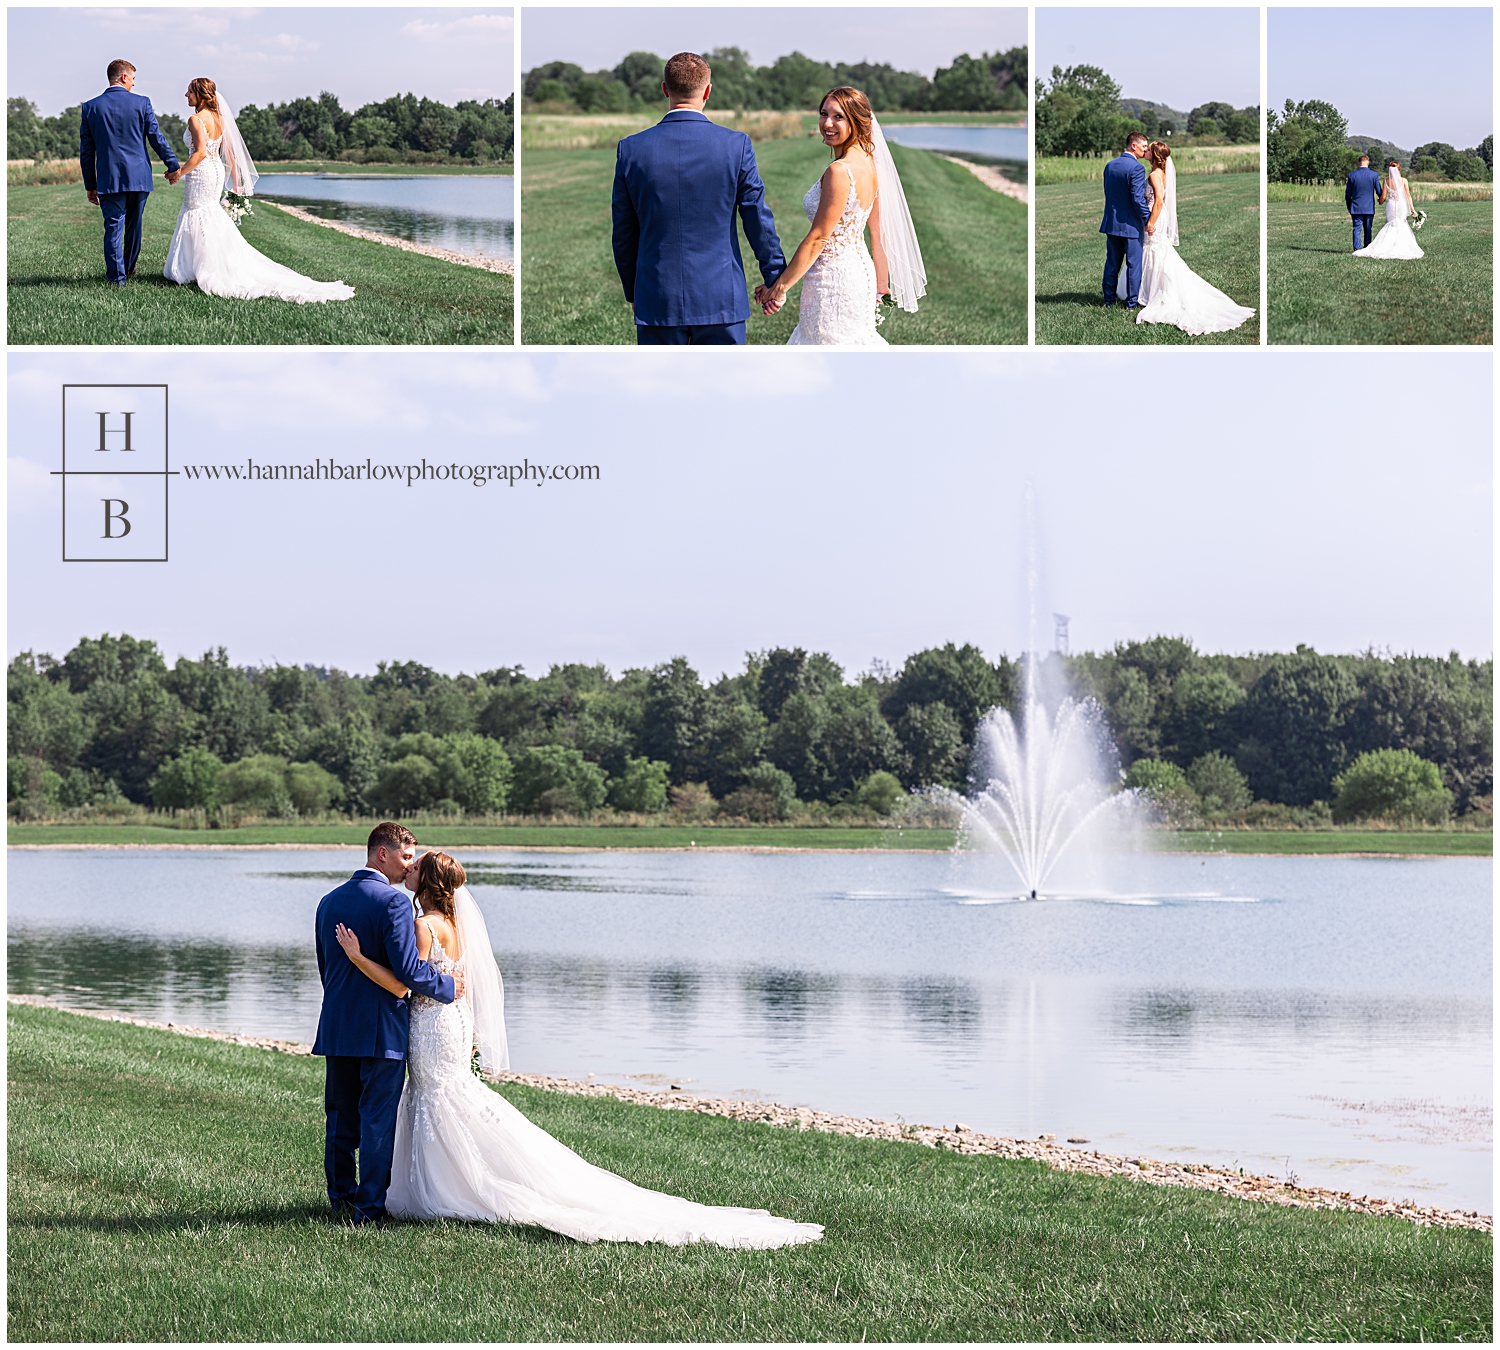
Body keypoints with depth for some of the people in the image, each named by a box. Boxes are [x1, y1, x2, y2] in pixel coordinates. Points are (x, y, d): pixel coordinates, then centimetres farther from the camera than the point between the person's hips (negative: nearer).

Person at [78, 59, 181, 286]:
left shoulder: (91, 107, 1)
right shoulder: (141, 103, -4)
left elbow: (86, 151, 4)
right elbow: (156, 138, -2)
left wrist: (90, 185, 10)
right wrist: (173, 166, 10)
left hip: (109, 180, 0)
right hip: (138, 177, 0)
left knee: (113, 227, 2)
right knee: (133, 226, 16)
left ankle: (116, 276, -3)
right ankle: (128, 269, 30)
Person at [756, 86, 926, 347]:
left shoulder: (840, 172, -21)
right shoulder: (868, 164, 6)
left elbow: (817, 239, -19)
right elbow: (879, 231, 13)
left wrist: (778, 288, -13)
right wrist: (881, 285, 22)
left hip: (833, 280, -10)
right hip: (859, 271, 10)